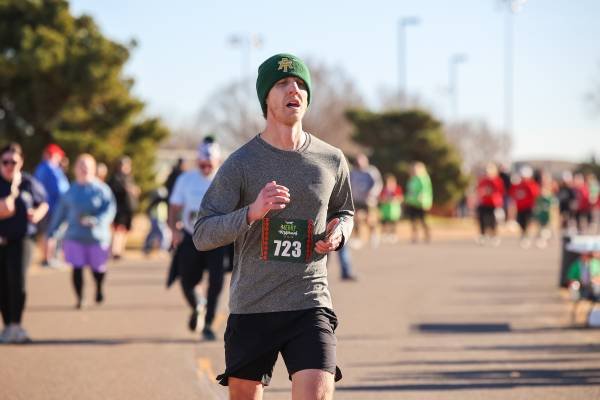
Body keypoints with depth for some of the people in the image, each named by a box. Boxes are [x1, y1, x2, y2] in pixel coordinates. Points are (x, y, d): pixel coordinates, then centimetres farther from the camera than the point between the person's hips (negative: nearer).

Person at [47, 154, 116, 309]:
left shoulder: (101, 189, -4)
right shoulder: (71, 190, 7)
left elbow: (110, 210, -11)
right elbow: (60, 212, 13)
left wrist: (95, 221, -27)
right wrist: (51, 232, 14)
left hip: (97, 236, -2)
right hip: (75, 236, 2)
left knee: (98, 267, 8)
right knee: (77, 268, -7)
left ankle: (99, 290, 39)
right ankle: (79, 298, 5)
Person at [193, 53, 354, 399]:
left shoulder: (331, 160, 6)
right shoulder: (240, 163, -3)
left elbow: (344, 212, 24)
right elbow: (202, 236, -8)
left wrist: (338, 234, 0)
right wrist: (252, 212, -24)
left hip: (310, 306, 0)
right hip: (250, 308, 0)